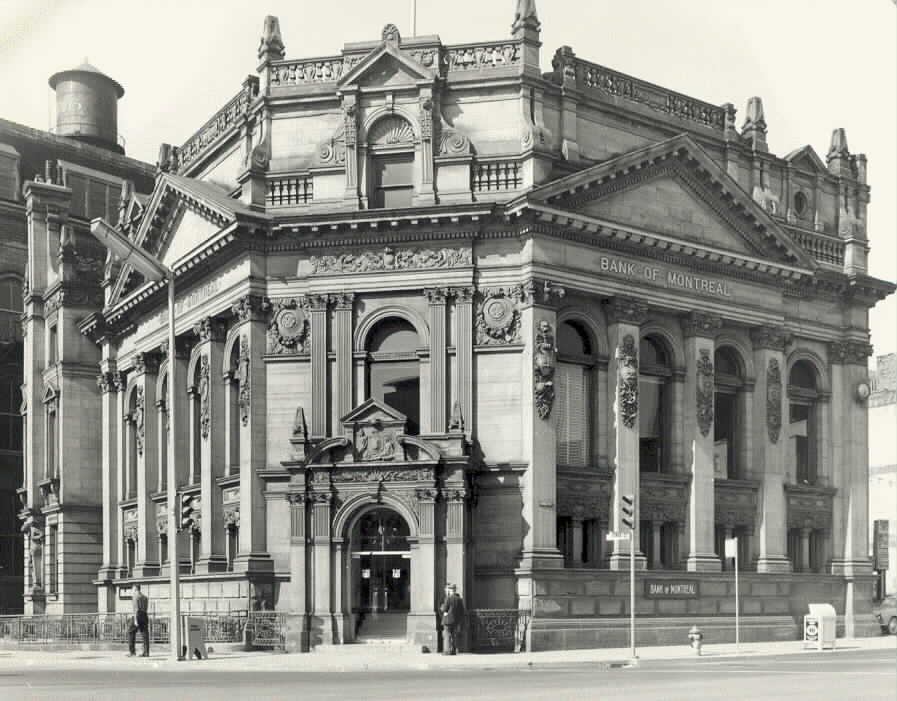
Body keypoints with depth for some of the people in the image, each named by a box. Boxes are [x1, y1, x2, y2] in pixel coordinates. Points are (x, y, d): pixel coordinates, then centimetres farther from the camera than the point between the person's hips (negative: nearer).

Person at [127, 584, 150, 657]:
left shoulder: (135, 596, -4)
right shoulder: (145, 596, 18)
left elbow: (135, 608, -13)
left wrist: (135, 620, -18)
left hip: (138, 615, -6)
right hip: (145, 616, 7)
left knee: (131, 632, 5)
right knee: (145, 634, 2)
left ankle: (132, 651, -1)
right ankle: (146, 652, -4)